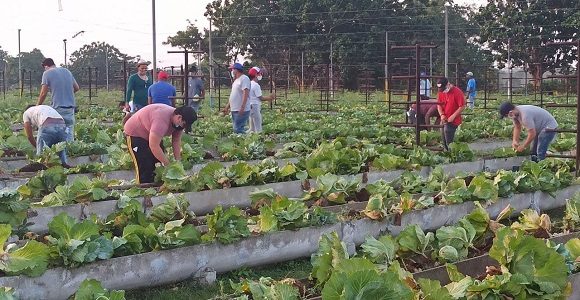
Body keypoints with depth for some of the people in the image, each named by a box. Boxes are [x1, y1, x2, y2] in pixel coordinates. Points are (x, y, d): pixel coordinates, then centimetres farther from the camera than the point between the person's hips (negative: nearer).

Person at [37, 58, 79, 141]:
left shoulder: (47, 73, -1)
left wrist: (37, 106, 7)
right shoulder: (67, 71, 15)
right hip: (71, 106, 5)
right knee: (69, 133, 5)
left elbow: (43, 93, -4)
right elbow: (77, 88, 19)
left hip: (58, 107, -5)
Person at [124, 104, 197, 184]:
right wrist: (168, 164, -30)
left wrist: (178, 161, -12)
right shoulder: (162, 120, -39)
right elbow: (153, 146, -37)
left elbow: (176, 141, -4)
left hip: (152, 135, 8)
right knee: (145, 168, -14)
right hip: (135, 133, -8)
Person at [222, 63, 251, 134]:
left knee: (238, 130, -15)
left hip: (241, 111, -10)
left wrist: (242, 107, -27)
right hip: (235, 110, 10)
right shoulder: (236, 80, 21)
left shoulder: (244, 79, -10)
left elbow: (245, 93, -20)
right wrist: (227, 107, 25)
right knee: (236, 129, 10)